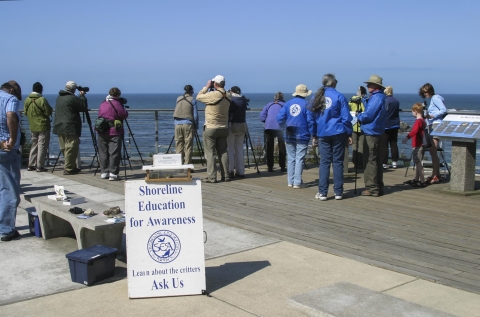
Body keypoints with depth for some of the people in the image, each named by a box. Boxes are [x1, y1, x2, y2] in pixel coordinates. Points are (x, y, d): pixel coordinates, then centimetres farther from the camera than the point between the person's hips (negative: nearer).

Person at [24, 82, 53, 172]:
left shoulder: (27, 100, 1)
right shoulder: (42, 100, -16)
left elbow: (26, 112, 9)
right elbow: (48, 112, -15)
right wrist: (51, 110, 6)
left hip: (33, 127, 6)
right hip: (43, 126, -6)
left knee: (34, 145, 16)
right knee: (42, 146, 0)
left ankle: (31, 165, 17)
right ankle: (40, 166, -1)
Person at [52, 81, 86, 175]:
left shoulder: (59, 97, 13)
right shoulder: (73, 98, -13)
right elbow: (83, 108, -7)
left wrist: (80, 97, 19)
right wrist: (82, 96, 4)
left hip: (59, 127, 9)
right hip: (70, 128, -9)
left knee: (65, 148, 12)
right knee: (71, 148, -4)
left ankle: (72, 167, 21)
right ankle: (68, 169, -5)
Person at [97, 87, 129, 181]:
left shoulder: (102, 104, 11)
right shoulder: (117, 104, -9)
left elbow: (100, 115, 18)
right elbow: (125, 115, -6)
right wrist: (123, 107, 9)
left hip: (102, 132, 6)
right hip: (114, 132, -6)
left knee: (103, 153, 11)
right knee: (114, 153, -4)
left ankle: (104, 172, 13)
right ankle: (113, 173, -9)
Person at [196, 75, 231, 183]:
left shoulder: (212, 95, -18)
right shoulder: (228, 96, 1)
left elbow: (199, 97, -5)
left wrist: (207, 87, 3)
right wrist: (211, 89, 10)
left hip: (210, 128, -6)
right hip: (223, 128, 6)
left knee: (210, 153, -1)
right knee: (223, 152, 12)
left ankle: (211, 177, -2)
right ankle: (225, 175, 13)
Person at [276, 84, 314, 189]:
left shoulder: (288, 103, 3)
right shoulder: (306, 104, -8)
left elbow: (279, 118, -1)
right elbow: (310, 120, -10)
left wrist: (285, 124, 18)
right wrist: (313, 133, 4)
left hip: (289, 136, 4)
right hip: (302, 136, -4)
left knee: (291, 158, 12)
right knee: (299, 159, 1)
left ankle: (290, 181, 15)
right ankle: (297, 182, 1)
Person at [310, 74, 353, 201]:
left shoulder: (316, 97, 7)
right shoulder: (339, 96, -3)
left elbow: (312, 117, 11)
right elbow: (346, 117, -5)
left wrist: (314, 135, 17)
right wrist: (349, 134, 2)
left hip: (323, 134, 3)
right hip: (338, 133, -3)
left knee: (324, 162, 5)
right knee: (337, 162, 3)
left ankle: (322, 192, 2)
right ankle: (338, 192, 6)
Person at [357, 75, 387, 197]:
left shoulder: (376, 98, -16)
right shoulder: (379, 97, 14)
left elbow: (368, 115, -19)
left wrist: (358, 116, 0)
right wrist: (365, 99, 9)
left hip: (371, 133, -10)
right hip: (375, 132, 10)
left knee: (371, 161, -6)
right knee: (376, 160, 15)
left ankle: (372, 188, -4)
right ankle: (378, 188, 22)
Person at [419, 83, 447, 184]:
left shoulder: (435, 98, -6)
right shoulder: (431, 99, 22)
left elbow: (444, 110, -17)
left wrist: (432, 116, -19)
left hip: (436, 125, -10)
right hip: (431, 126, 10)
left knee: (433, 151, -13)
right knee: (432, 151, 10)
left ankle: (435, 175, -13)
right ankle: (437, 174, 15)